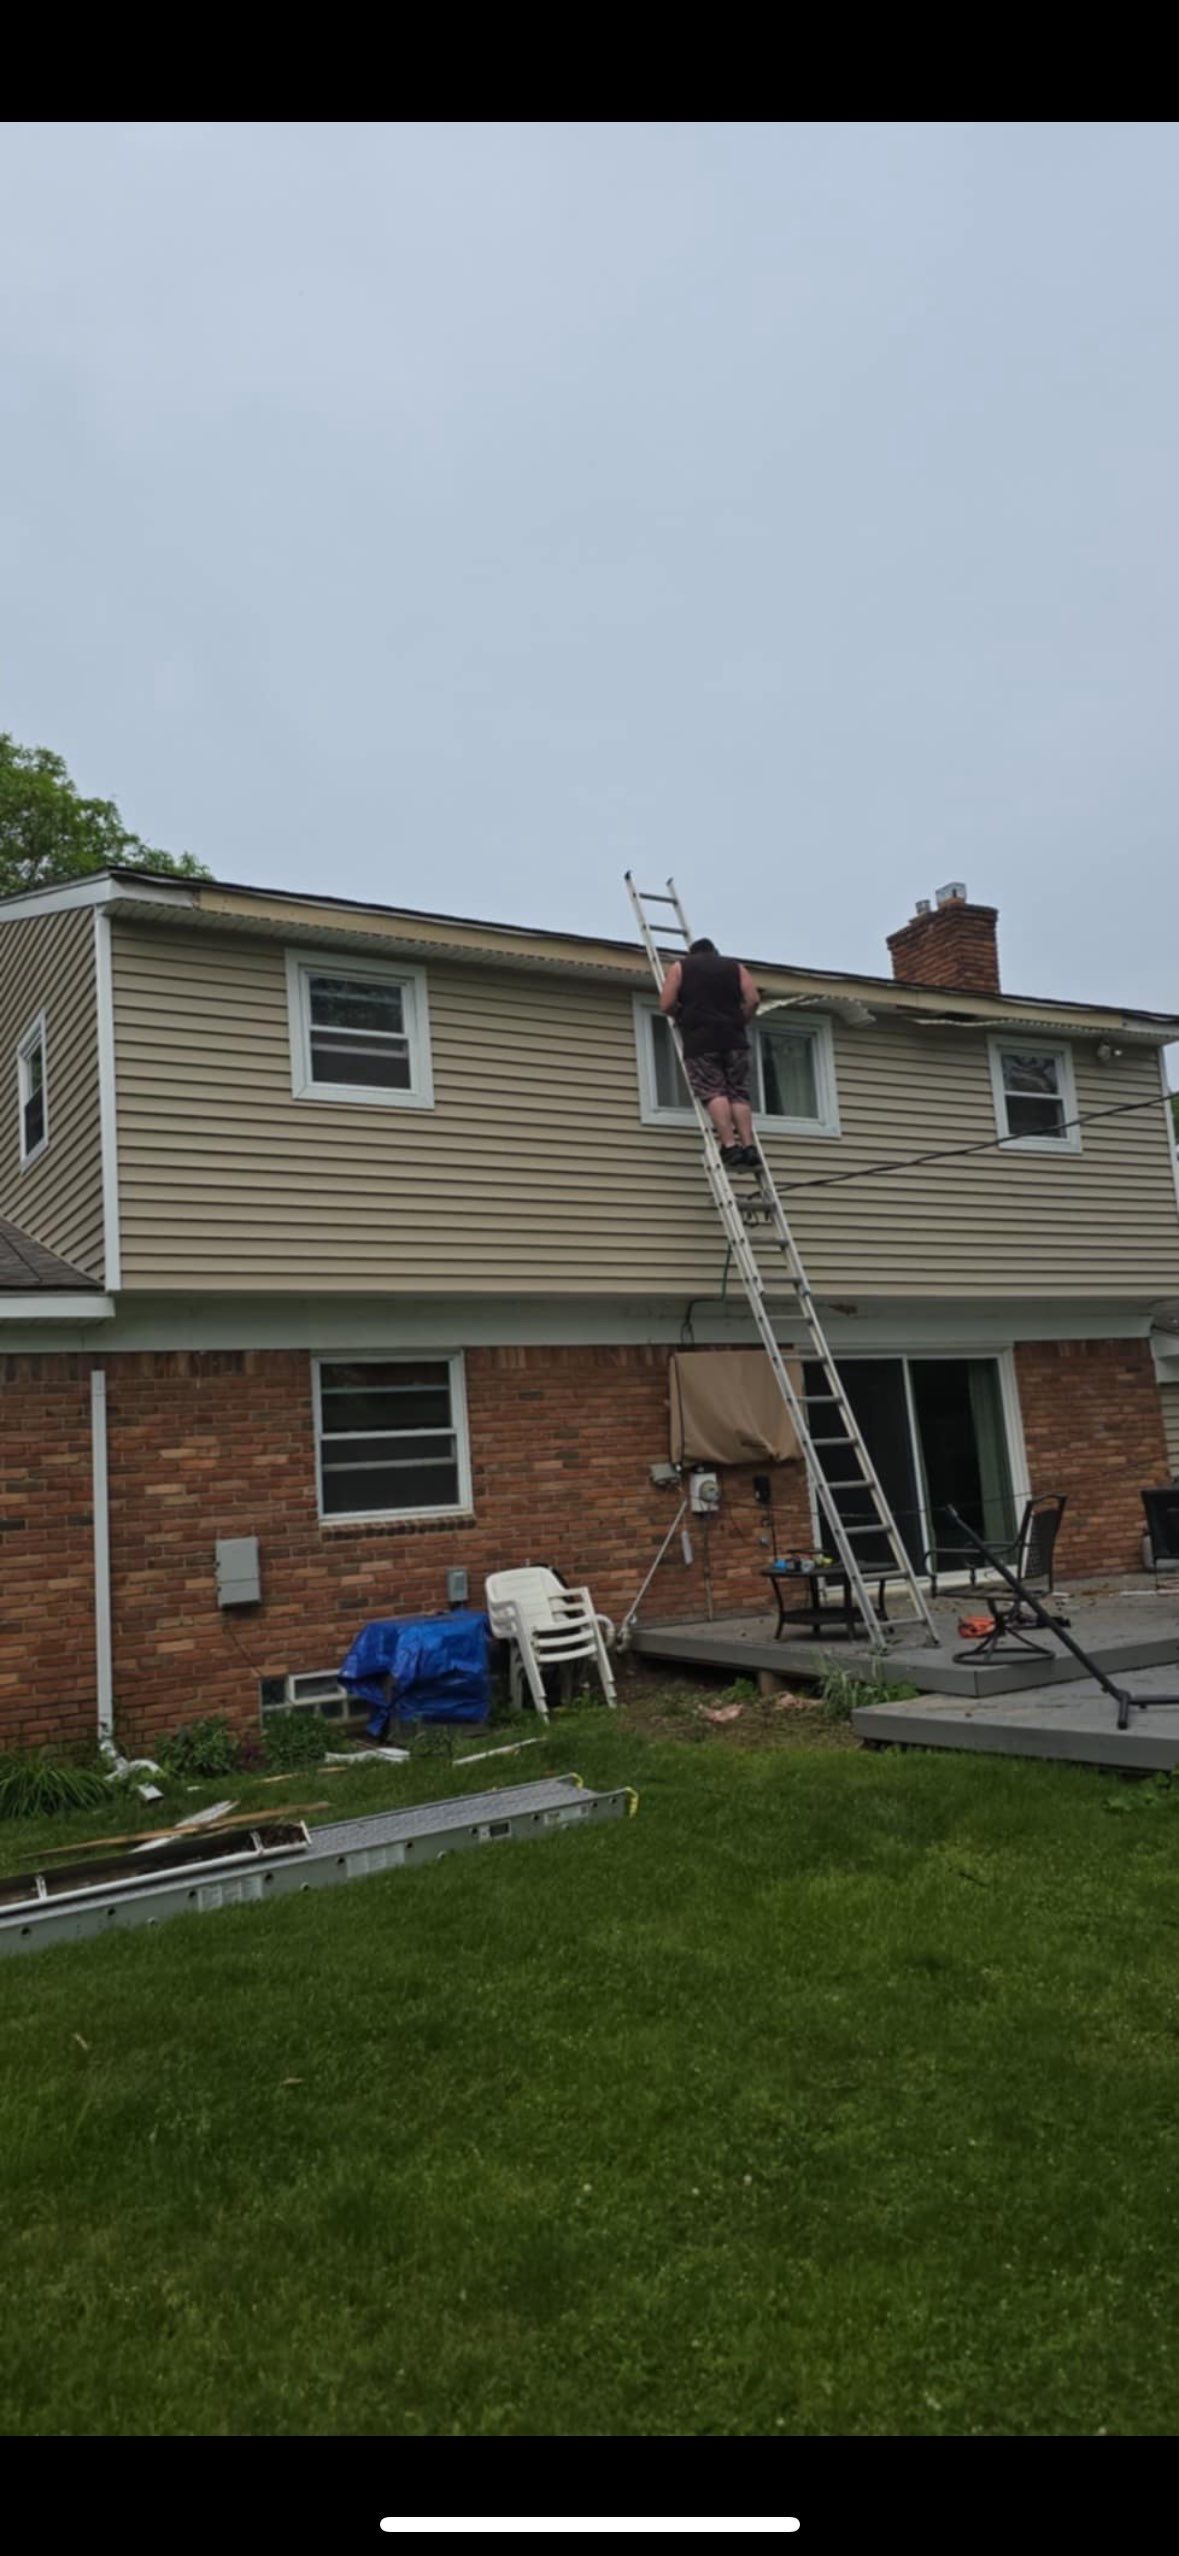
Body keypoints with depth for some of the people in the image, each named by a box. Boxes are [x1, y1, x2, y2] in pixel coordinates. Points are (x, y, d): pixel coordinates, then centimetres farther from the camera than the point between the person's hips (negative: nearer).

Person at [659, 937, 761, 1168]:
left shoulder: (680, 966, 14)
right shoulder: (735, 966, 20)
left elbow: (666, 1005, 4)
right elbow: (753, 999, 6)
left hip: (699, 1038, -2)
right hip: (733, 1038, 2)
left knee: (713, 1093, -7)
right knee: (739, 1094, 4)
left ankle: (730, 1147, -20)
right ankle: (749, 1148, -8)